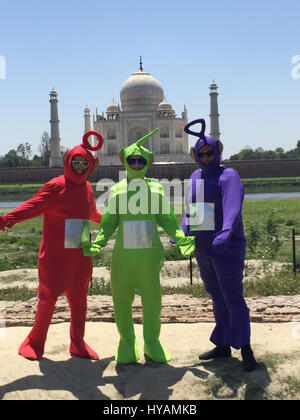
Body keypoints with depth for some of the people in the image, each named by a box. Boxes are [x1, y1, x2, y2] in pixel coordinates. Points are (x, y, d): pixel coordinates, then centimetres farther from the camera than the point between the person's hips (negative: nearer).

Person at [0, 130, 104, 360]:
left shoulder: (87, 187, 11)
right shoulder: (56, 186, -9)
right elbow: (34, 205, -22)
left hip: (80, 257, 6)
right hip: (55, 256, -6)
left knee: (79, 300, 14)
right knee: (48, 298, 3)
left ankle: (78, 343, 30)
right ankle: (36, 342, 23)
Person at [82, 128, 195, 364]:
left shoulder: (156, 189, 6)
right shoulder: (117, 190, 5)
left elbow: (167, 220, 5)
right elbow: (108, 223, 5)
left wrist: (181, 240, -9)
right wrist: (96, 245, -9)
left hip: (149, 254, 0)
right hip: (123, 254, 0)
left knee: (152, 300, 7)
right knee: (121, 300, 6)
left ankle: (152, 342, 28)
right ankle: (127, 342, 28)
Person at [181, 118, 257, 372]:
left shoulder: (228, 176, -10)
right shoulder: (196, 177, 12)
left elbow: (233, 207, -27)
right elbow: (190, 210, 14)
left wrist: (225, 233, -43)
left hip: (227, 247, -7)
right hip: (203, 248, 7)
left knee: (233, 297, -7)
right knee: (217, 297, 13)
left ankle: (246, 349, 3)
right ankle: (223, 346, 24)